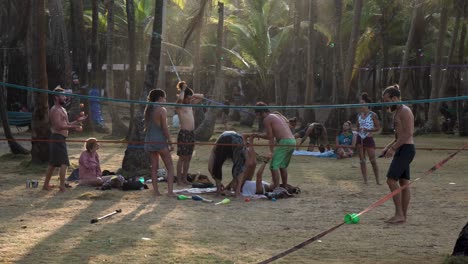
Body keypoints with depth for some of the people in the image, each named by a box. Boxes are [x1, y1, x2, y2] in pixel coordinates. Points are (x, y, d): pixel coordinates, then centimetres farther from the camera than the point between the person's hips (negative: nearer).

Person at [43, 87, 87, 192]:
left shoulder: (62, 109, 21)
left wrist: (78, 121, 11)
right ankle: (62, 186, -12)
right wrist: (74, 127, -22)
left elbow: (66, 124, 23)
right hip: (57, 137, -11)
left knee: (53, 163, 15)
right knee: (64, 163, -11)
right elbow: (59, 126, -22)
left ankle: (46, 185, 22)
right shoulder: (55, 110, -12)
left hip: (60, 139, 11)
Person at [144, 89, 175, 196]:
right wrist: (170, 143, -8)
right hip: (160, 140, -6)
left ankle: (156, 191, 7)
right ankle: (170, 191, -7)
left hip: (149, 141, 6)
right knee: (170, 167, 1)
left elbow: (146, 127, 12)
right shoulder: (162, 110, -12)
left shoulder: (148, 109, 9)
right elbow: (165, 128, -14)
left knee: (154, 167, 10)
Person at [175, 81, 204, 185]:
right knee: (182, 158, -3)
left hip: (192, 133, 7)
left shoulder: (190, 104, 15)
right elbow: (180, 99, -31)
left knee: (188, 158, 10)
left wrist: (192, 95, 7)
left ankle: (184, 178, 17)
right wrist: (183, 90, -14)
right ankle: (179, 180, 2)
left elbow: (201, 96, 24)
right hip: (183, 133, -7)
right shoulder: (179, 106, -7)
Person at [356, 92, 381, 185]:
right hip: (360, 139, 5)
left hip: (369, 139, -5)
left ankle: (377, 180, -1)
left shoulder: (372, 115, -6)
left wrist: (368, 129, -18)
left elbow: (378, 128, -6)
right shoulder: (359, 115, 9)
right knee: (362, 161, 3)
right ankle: (365, 180, 6)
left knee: (373, 161, -8)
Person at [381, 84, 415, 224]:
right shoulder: (398, 112, 19)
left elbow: (408, 133, -20)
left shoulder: (404, 111, -12)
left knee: (391, 180, -14)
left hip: (406, 149, -10)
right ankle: (403, 216, 10)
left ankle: (399, 214, -12)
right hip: (402, 150, 10)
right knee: (404, 183, 9)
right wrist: (388, 146, 14)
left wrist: (393, 148, -19)